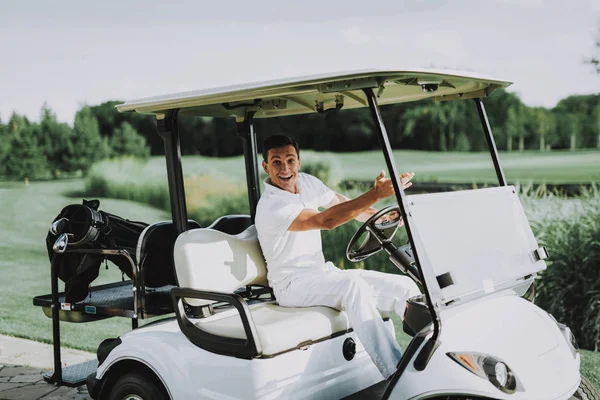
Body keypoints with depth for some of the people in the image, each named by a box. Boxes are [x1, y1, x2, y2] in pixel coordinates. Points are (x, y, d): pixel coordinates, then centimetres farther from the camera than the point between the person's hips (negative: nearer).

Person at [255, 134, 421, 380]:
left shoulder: (306, 182, 4)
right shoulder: (271, 207, -22)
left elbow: (344, 204, 11)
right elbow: (327, 220, -33)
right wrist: (376, 194, -38)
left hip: (322, 273, 8)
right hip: (292, 284, -8)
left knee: (404, 286, -8)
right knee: (353, 284, -37)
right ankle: (396, 373, -38)